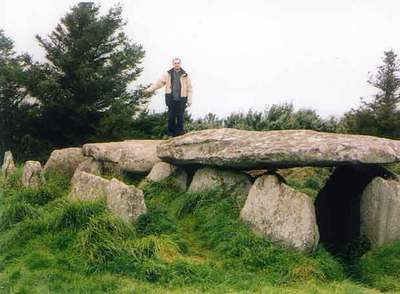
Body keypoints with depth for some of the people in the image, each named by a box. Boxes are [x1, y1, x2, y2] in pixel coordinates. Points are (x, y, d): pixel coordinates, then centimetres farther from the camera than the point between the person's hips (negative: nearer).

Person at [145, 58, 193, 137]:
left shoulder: (185, 75, 7)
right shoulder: (168, 74, 9)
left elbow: (189, 88, 7)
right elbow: (159, 82, 10)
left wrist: (189, 100, 0)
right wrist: (150, 89, 3)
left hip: (181, 99, 0)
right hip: (171, 98, 0)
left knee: (180, 116, -1)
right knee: (171, 116, 0)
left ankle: (180, 130, 10)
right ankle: (171, 132, 8)